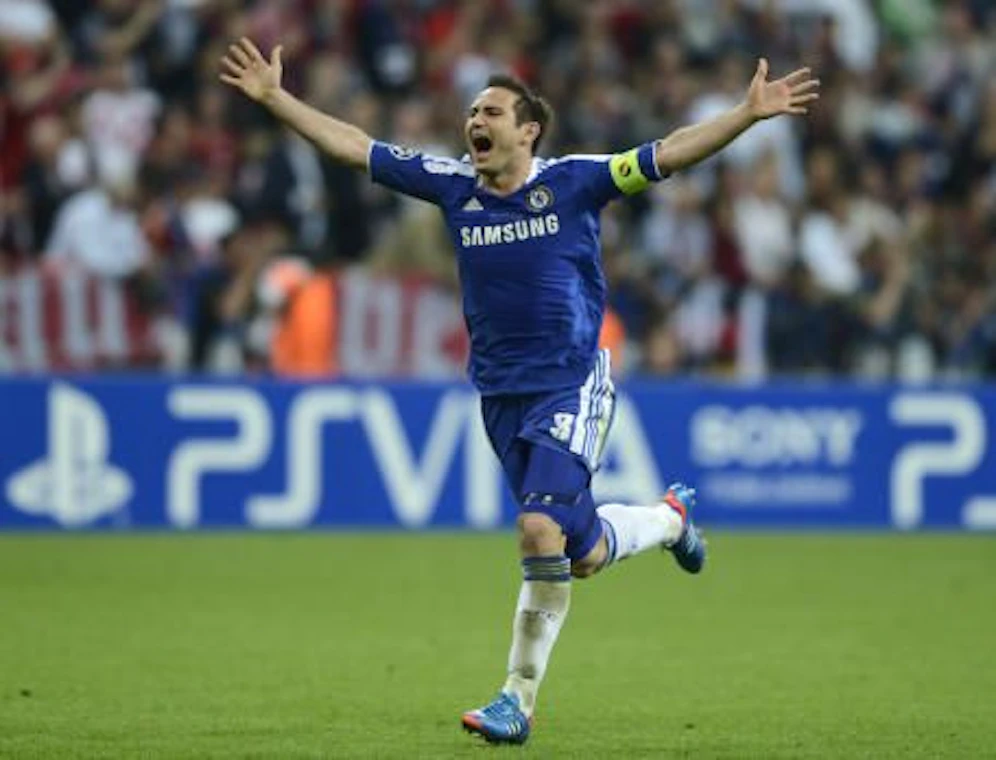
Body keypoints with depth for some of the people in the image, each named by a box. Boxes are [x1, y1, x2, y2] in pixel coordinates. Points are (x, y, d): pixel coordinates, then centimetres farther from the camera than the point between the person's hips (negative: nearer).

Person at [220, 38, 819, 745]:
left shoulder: (572, 181, -6)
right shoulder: (452, 185, 4)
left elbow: (669, 153, -10)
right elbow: (354, 147, 7)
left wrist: (751, 113, -20)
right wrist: (274, 96, 6)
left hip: (572, 387, -4)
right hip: (501, 395, 4)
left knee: (541, 532, -21)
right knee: (582, 555, 10)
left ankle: (519, 700, -6)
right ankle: (671, 517, 43)